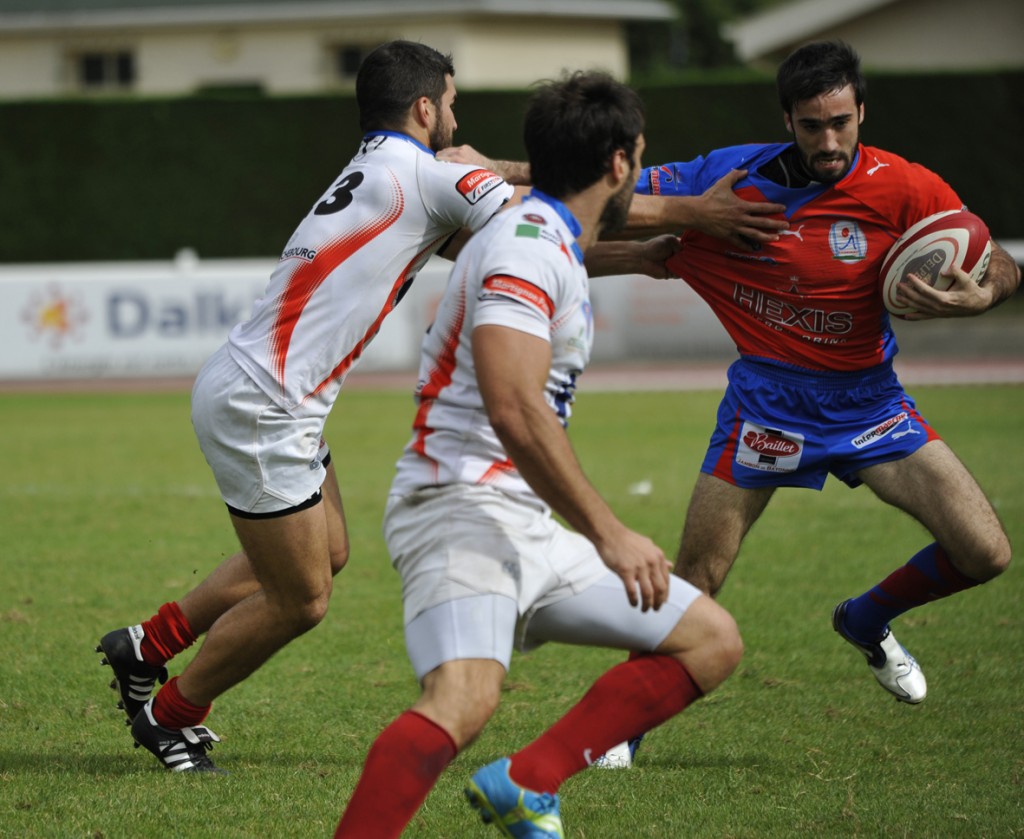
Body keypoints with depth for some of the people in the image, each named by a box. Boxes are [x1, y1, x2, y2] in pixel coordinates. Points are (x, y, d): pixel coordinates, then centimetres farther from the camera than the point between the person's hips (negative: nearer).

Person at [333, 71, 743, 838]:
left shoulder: (550, 247, 18)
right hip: (461, 507, -10)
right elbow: (515, 410, -25)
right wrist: (607, 535, -24)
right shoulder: (527, 246, -14)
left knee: (712, 640, 8)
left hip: (531, 528, 10)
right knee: (466, 696, -35)